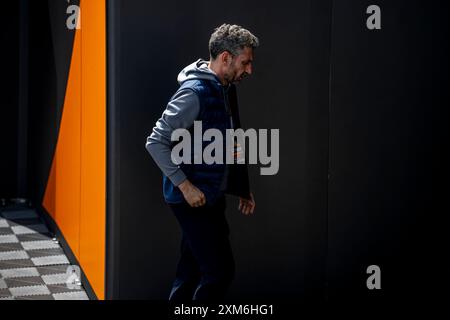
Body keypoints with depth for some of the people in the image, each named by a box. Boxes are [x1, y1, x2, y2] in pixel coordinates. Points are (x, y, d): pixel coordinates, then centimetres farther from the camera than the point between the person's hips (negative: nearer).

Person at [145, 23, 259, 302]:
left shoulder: (226, 90, 12)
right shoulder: (194, 92, -17)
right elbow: (156, 142, -20)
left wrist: (242, 188, 18)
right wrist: (185, 185, -21)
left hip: (212, 198, 9)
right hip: (192, 199, -9)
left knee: (192, 271, 12)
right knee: (220, 270, -8)